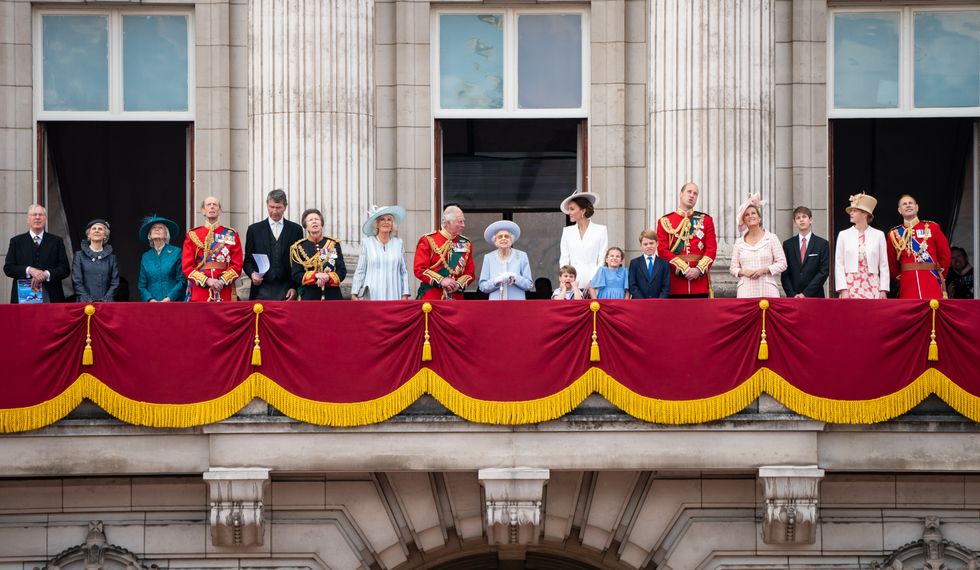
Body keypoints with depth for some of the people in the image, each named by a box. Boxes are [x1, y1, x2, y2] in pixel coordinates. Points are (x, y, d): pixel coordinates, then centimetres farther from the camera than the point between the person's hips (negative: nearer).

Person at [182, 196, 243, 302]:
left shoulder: (232, 235, 10)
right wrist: (207, 280, -12)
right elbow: (186, 266, 2)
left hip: (224, 294, 0)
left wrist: (222, 281, -13)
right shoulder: (192, 236, 9)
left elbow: (237, 265, 4)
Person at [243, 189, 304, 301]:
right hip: (262, 291, 0)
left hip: (286, 291, 0)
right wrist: (252, 274, -10)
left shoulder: (295, 229, 9)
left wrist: (295, 287, -1)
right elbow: (248, 260, 11)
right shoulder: (254, 229, 11)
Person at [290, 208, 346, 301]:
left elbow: (342, 271, 5)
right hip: (309, 298, -1)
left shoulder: (334, 244, 8)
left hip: (333, 297, 1)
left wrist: (328, 278, -16)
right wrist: (316, 275, -17)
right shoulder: (299, 247, 4)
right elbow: (296, 275, -1)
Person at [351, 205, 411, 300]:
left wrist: (405, 295, 5)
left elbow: (404, 271, 11)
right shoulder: (367, 243, 6)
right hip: (372, 295, -1)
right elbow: (360, 271, 6)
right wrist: (354, 294, 1)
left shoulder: (398, 243, 11)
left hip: (394, 296, 1)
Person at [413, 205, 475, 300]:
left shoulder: (466, 244, 11)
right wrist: (441, 281, -18)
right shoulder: (428, 241, -1)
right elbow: (419, 269, -7)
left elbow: (470, 272, 10)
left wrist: (459, 284, -10)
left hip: (456, 298, 3)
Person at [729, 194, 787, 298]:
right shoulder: (739, 242, 13)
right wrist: (743, 272, -7)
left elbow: (782, 264, 4)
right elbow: (733, 268, 14)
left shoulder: (771, 238, 7)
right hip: (746, 290, 1)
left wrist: (764, 270, -9)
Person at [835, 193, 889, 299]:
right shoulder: (844, 235, 7)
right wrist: (843, 289, -6)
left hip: (872, 287, 0)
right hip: (850, 286, 0)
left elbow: (884, 265, 5)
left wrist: (883, 290, -2)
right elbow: (839, 265, 3)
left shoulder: (878, 235, 6)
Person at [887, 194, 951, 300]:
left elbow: (944, 255, 11)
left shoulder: (932, 227, 7)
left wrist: (940, 275, 11)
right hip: (908, 286, 1)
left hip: (931, 282, -1)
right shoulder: (894, 234, 9)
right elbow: (891, 263, 15)